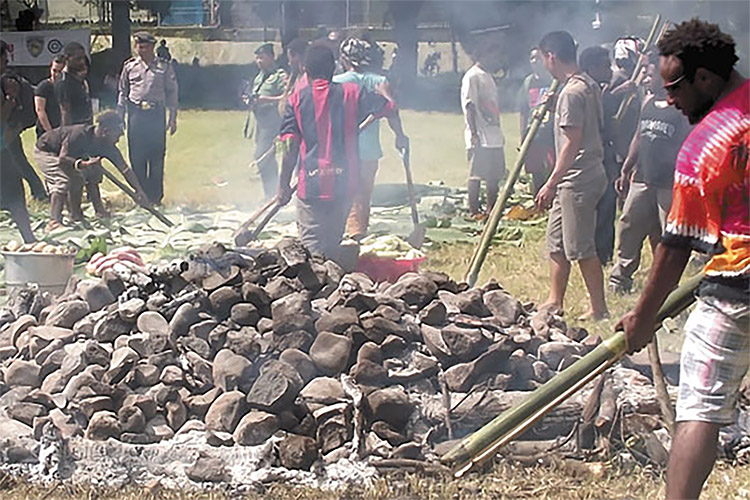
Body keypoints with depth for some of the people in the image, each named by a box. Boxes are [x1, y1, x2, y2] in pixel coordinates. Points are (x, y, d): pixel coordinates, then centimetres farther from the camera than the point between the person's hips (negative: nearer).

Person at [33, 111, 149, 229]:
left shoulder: (107, 146, -15)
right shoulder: (79, 135, -37)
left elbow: (125, 169, -12)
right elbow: (62, 159, -39)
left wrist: (139, 191, -17)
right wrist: (83, 164, -54)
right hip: (44, 151, -8)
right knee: (64, 180, -28)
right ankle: (54, 221, -34)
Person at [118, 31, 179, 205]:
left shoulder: (164, 67, 4)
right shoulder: (129, 66, 9)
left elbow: (172, 92, 8)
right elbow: (123, 92, 15)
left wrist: (172, 118, 3)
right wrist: (119, 117, 10)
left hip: (157, 114, -1)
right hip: (136, 114, 1)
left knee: (157, 157, -1)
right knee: (136, 157, 2)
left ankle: (155, 197, 8)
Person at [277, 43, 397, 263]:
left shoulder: (297, 99, -3)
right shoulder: (352, 93, 0)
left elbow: (290, 148, -6)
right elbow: (388, 107, 8)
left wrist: (284, 186, 0)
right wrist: (383, 91, 30)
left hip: (312, 185, -3)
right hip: (345, 183, 3)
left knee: (312, 245, -2)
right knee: (333, 243, 19)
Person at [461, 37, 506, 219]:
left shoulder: (488, 76, 19)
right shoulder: (472, 76, -10)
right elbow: (469, 106, -15)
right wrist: (473, 133, -21)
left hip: (494, 135, 10)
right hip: (480, 138, -10)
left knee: (495, 174, 11)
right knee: (477, 174, -5)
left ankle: (491, 209, 18)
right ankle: (474, 211, 0)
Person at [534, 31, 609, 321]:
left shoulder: (572, 92, -19)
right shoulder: (589, 85, 11)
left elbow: (572, 143, -21)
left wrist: (551, 183, -19)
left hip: (578, 179, -11)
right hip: (581, 177, 11)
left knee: (581, 248, -3)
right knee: (556, 242, 16)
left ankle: (599, 309, 4)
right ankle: (554, 302, 23)